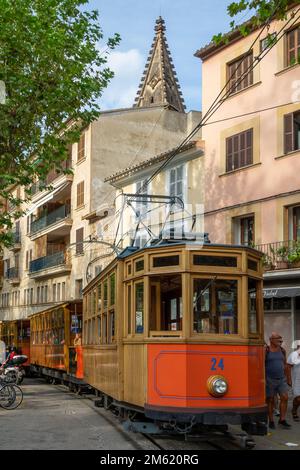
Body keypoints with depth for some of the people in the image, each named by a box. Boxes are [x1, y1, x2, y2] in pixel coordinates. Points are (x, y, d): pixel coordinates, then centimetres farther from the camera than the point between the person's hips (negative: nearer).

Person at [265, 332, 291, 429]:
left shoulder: (282, 350, 6)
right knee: (270, 400, 3)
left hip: (281, 379, 4)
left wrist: (286, 377, 14)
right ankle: (271, 421, 13)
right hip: (269, 380, -4)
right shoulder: (266, 350, -10)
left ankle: (282, 420, 3)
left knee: (285, 398, -6)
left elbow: (285, 364, 14)